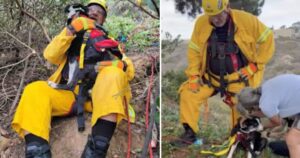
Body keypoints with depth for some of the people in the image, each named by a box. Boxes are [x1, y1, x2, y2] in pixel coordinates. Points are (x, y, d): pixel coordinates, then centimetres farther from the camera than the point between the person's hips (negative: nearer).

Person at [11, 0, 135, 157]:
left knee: (113, 73, -32)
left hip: (96, 95, -1)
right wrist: (71, 29, -6)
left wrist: (119, 65, -13)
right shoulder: (72, 38, 27)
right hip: (68, 94, 2)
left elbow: (129, 69, 12)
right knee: (35, 91, -24)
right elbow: (50, 55, 5)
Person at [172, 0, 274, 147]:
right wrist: (193, 75, -7)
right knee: (188, 94, -11)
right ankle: (189, 133, 1)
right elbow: (194, 50, -1)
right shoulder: (201, 23, -10)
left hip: (238, 78, -2)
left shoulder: (246, 20, -17)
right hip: (211, 77, 3)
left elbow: (267, 40, -8)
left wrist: (255, 65, -10)